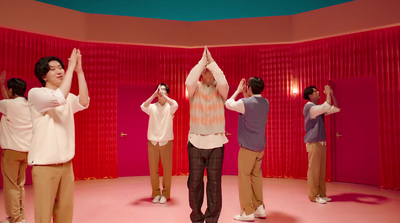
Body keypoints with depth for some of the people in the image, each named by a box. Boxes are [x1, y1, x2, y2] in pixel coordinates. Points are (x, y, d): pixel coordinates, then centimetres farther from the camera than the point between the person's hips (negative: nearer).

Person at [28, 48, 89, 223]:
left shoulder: (69, 97, 9)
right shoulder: (35, 93, -7)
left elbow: (83, 103, -12)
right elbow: (58, 98, -27)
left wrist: (79, 71, -16)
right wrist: (71, 67, -21)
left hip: (66, 164, 5)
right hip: (45, 165, -5)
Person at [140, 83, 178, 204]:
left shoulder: (169, 107, 4)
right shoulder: (152, 107, 7)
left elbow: (175, 105, -20)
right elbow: (143, 107, -15)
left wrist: (163, 95, -16)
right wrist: (154, 94, -14)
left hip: (166, 142, -1)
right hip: (152, 142, 1)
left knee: (167, 169, 3)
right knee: (153, 169, 5)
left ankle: (165, 194, 17)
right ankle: (156, 193, 21)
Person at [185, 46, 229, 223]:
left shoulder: (220, 89, 5)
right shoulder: (195, 88, 6)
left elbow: (223, 83, -17)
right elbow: (189, 82, -17)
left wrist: (211, 61, -11)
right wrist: (202, 61, -12)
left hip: (216, 142, 0)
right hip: (195, 142, 1)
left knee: (215, 183, 3)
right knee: (194, 182, 7)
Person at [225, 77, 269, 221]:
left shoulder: (245, 103, -17)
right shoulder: (265, 103, 4)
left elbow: (228, 104, 1)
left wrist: (238, 91, 11)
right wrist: (245, 96, 19)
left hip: (248, 146, -7)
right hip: (261, 146, 7)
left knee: (244, 176, 1)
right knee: (256, 176, 15)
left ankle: (247, 212, 5)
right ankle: (259, 208, 22)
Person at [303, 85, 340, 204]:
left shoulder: (320, 108, 16)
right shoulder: (309, 107, -12)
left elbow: (336, 109, 17)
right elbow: (328, 106, -22)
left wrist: (332, 95, 8)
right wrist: (328, 93, -9)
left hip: (321, 142, 9)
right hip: (313, 143, -9)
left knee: (322, 169, 10)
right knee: (314, 169, -4)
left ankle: (321, 194, 17)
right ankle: (313, 195, 3)